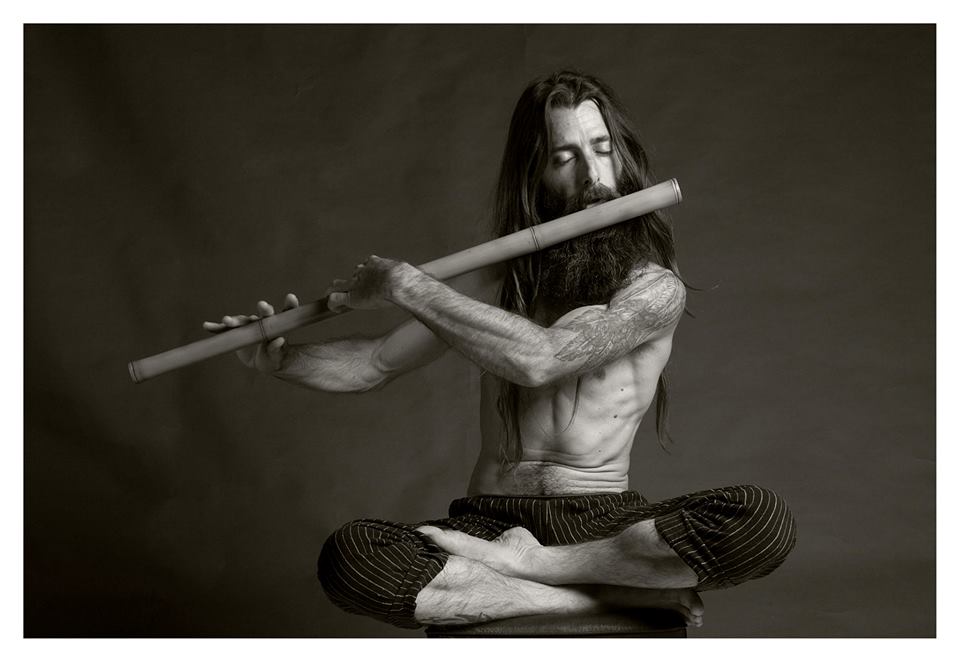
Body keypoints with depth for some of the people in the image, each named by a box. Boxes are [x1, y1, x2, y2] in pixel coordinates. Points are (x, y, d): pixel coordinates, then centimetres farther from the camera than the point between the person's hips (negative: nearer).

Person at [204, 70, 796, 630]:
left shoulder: (654, 286, -4)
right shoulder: (497, 280, 8)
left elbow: (539, 358, -22)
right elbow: (377, 364, 14)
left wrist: (406, 285, -15)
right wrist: (280, 358, -4)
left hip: (603, 524, -2)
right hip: (491, 520, 2)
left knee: (766, 520, -31)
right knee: (348, 558, -29)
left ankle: (522, 563, -20)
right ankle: (631, 592, -23)